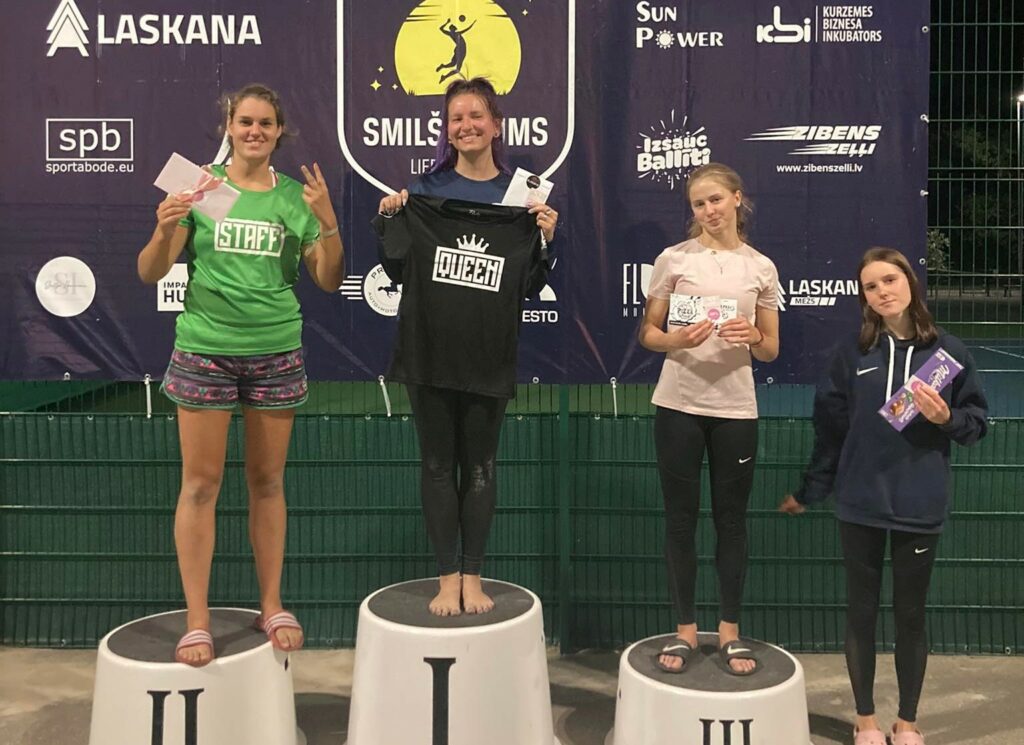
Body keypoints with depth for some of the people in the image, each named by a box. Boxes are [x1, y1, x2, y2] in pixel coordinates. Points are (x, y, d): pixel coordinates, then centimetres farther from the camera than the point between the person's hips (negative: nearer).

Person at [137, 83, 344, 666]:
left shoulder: (296, 196, 5)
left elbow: (330, 281, 3)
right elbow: (151, 274, 0)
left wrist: (328, 221, -12)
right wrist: (165, 229, -20)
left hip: (276, 351, 2)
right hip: (205, 349, -1)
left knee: (268, 481, 9)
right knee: (201, 482, 0)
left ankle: (272, 606, 20)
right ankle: (197, 621, 9)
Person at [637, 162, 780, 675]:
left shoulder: (761, 268, 4)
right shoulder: (674, 259, 0)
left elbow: (770, 352, 8)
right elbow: (647, 334, 3)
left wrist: (753, 338, -14)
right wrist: (676, 340, -18)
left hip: (735, 408, 1)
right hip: (679, 405, -1)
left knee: (731, 518, 8)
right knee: (681, 517, 6)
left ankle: (729, 631, 21)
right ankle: (685, 629, 20)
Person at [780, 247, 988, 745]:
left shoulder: (948, 351, -1)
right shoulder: (851, 353, -1)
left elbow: (977, 421, 5)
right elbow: (830, 427, 3)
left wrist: (946, 418, -16)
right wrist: (809, 492, 7)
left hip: (920, 505, 0)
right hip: (860, 503, 0)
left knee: (910, 614, 11)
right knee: (862, 611, 10)